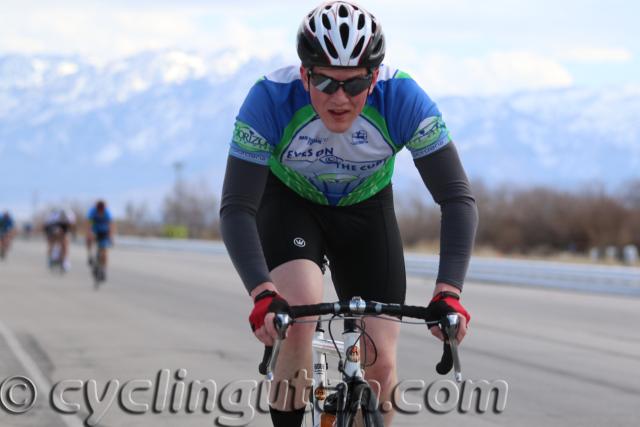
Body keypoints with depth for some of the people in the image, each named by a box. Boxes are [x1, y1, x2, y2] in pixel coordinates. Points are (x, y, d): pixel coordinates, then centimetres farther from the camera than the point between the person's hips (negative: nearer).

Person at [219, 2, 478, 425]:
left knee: (381, 364, -6)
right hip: (289, 203, -1)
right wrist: (263, 294, -49)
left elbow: (458, 198, -29)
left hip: (366, 208, 2)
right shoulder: (270, 99, -33)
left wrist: (448, 291, -43)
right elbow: (236, 207, -34)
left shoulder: (403, 99, -31)